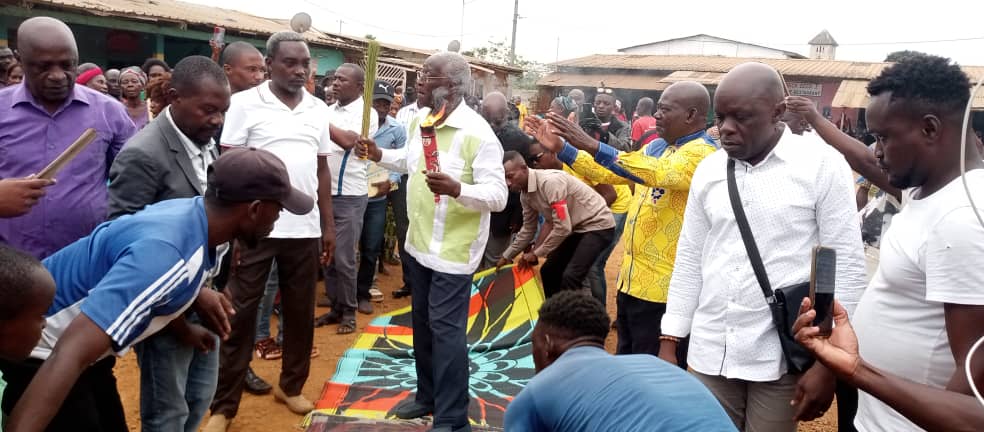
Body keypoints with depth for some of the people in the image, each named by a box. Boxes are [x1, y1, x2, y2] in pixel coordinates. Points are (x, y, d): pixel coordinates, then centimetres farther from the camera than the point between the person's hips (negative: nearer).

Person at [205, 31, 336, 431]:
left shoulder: (318, 109, 9)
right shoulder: (245, 103, -5)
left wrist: (328, 224, 11)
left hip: (305, 228, 4)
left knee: (300, 311, 13)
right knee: (240, 314, 5)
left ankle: (291, 385, 32)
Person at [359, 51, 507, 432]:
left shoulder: (477, 133, -21)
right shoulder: (419, 120, 5)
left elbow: (498, 195, -24)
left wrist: (457, 189, -40)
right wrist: (380, 155, 8)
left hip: (453, 250, -8)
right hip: (418, 243, 9)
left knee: (446, 329, -4)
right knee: (422, 323, 18)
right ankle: (428, 396, 37)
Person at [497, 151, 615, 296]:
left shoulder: (550, 181, -29)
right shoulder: (525, 194, -1)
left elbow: (563, 227, -29)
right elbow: (528, 229, 13)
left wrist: (536, 253, -18)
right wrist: (506, 257, 13)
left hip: (598, 225, -9)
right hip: (577, 228, 9)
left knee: (570, 277, -22)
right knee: (548, 272, 10)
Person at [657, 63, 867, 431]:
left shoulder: (823, 164, -7)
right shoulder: (708, 170, 5)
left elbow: (846, 268, -7)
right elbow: (689, 261, 9)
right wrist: (669, 343, 7)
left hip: (781, 357, -3)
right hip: (709, 353, 4)